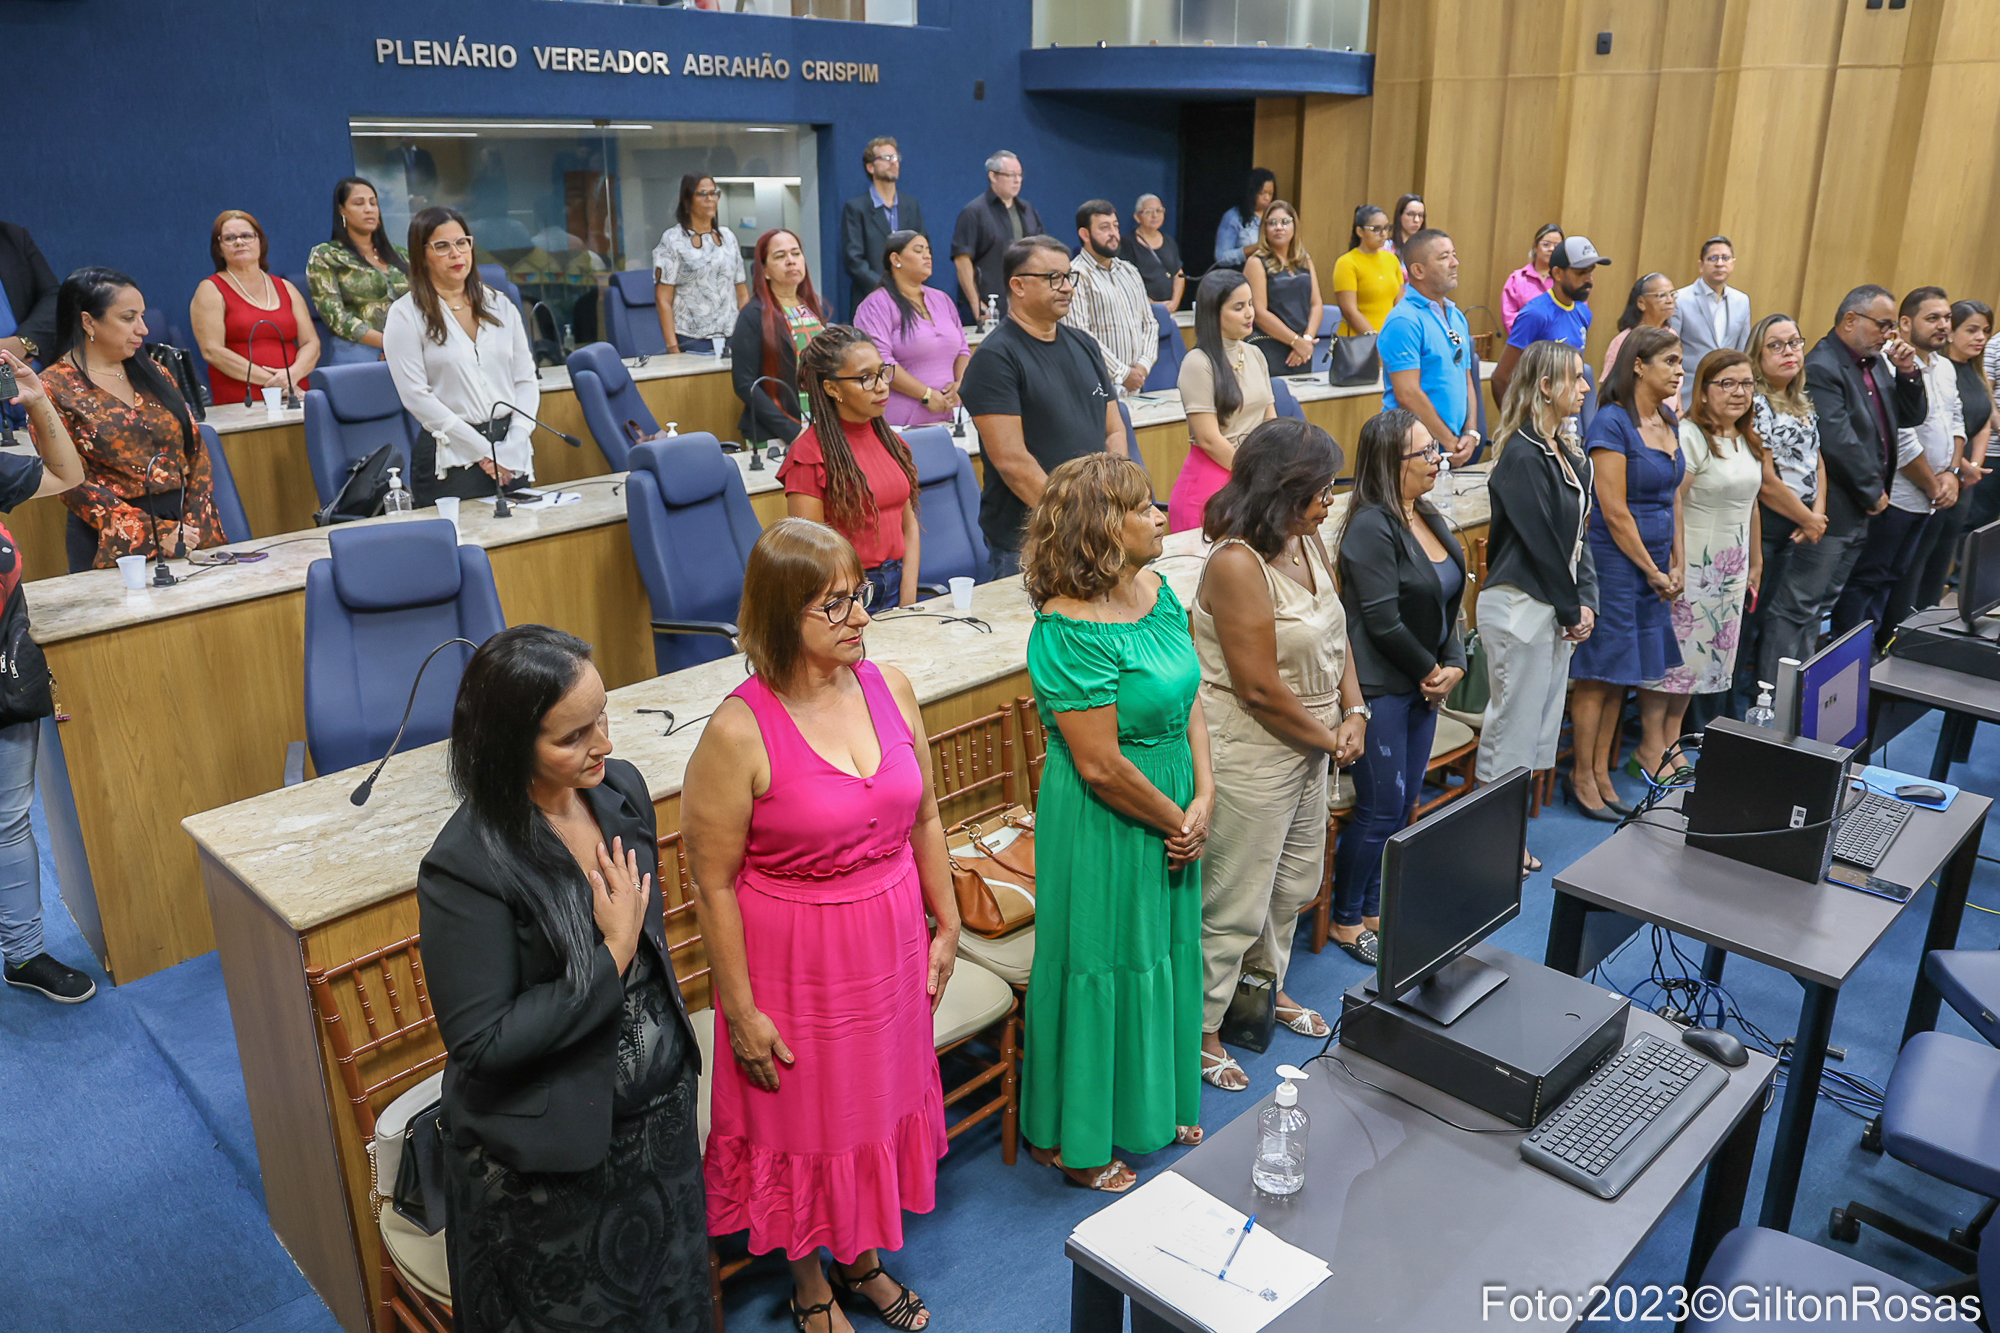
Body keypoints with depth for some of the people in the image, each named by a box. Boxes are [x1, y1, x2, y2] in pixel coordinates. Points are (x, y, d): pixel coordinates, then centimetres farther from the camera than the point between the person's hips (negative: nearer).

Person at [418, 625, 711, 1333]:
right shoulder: (466, 868, -28)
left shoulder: (621, 788, -8)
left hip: (663, 1111, 6)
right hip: (548, 1161, -5)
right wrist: (613, 957, -25)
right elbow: (481, 1041, -25)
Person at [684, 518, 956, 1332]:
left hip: (890, 943, 5)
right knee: (804, 1119, 15)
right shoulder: (739, 732, -22)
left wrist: (945, 924, 10)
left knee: (881, 1098, 22)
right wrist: (741, 1010, -12)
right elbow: (714, 885, -16)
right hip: (794, 954, -5)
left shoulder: (889, 688, -6)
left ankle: (861, 1259, 49)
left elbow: (924, 817, 6)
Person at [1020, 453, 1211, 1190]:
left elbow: (1190, 700, 5)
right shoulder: (1069, 632, -26)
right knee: (1100, 968, 8)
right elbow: (1102, 766, -25)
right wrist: (1175, 821, -12)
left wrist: (1203, 799, -5)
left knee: (1163, 951, 22)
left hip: (1173, 818, 8)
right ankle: (1072, 1140, 30)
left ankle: (1156, 1105, 45)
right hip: (1103, 829, -8)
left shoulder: (1158, 592, 1)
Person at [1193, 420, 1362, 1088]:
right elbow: (1260, 688, -25)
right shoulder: (1237, 564, -25)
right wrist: (1328, 737, -12)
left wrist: (1354, 713, 1)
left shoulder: (1309, 543, 3)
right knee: (1236, 902, 3)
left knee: (1295, 882, 24)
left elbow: (1336, 635, 14)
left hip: (1311, 749, 9)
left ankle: (1269, 983, 47)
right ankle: (1201, 1028, 21)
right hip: (1251, 755, -9)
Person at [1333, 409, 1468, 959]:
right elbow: (1383, 620, -20)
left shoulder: (1430, 518, 10)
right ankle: (1345, 919, 15)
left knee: (1404, 804, 14)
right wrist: (1429, 671, -8)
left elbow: (1449, 601, 13)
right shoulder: (1371, 527, -17)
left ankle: (1376, 909, 28)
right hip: (1381, 688, -8)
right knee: (1381, 809, -2)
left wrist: (1453, 665, 0)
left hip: (1423, 685, 9)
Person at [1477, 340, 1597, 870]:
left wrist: (1585, 602, 2)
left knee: (1543, 721, 14)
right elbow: (1540, 541, -17)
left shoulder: (1567, 450, 12)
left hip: (1556, 608, 9)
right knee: (1514, 719, -1)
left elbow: (1579, 532, 12)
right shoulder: (1523, 457, -16)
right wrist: (1570, 610, -9)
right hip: (1519, 606, -9)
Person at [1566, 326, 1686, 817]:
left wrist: (1676, 564, 10)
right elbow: (1615, 512, -16)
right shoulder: (1611, 423, -14)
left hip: (1655, 563, 8)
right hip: (1615, 560, -8)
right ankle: (1581, 777, 10)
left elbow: (1672, 496, 17)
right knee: (1599, 673, -1)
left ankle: (1600, 771, 22)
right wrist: (1653, 572, -8)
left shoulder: (1668, 420, 12)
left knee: (1621, 671, 12)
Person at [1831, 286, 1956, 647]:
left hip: (1926, 500, 9)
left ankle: (1883, 652, 24)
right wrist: (1933, 486, -9)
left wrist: (1951, 474, 3)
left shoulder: (1946, 367, 14)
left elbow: (1956, 422, 20)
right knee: (1867, 579, -4)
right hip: (1894, 498, -9)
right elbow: (1902, 440, -19)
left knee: (1894, 577, 15)